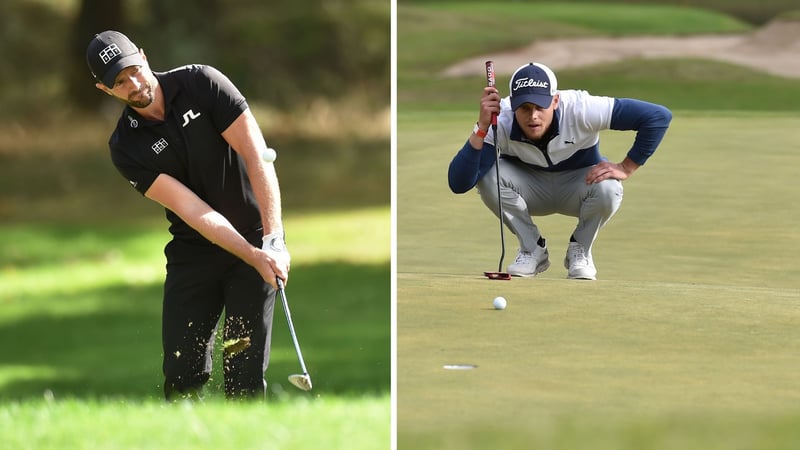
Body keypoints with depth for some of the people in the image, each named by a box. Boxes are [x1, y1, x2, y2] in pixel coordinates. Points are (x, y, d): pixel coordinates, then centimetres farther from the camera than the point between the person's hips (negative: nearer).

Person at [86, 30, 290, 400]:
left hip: (256, 239, -2)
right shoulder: (126, 147, -7)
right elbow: (191, 209, -16)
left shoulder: (201, 83, -10)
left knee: (245, 373, -8)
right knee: (182, 372, -3)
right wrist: (253, 256, -28)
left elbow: (257, 155, -14)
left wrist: (273, 240, -23)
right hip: (193, 253, 2)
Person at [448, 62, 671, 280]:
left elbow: (658, 116, -31)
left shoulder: (580, 110, -33)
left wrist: (626, 168, -26)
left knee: (607, 188, -35)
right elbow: (458, 184, -36)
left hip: (577, 190, -1)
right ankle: (532, 249, -6)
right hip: (531, 191, 1)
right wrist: (482, 128, -44)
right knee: (487, 175, -29)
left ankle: (580, 251, -3)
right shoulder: (501, 122, -29)